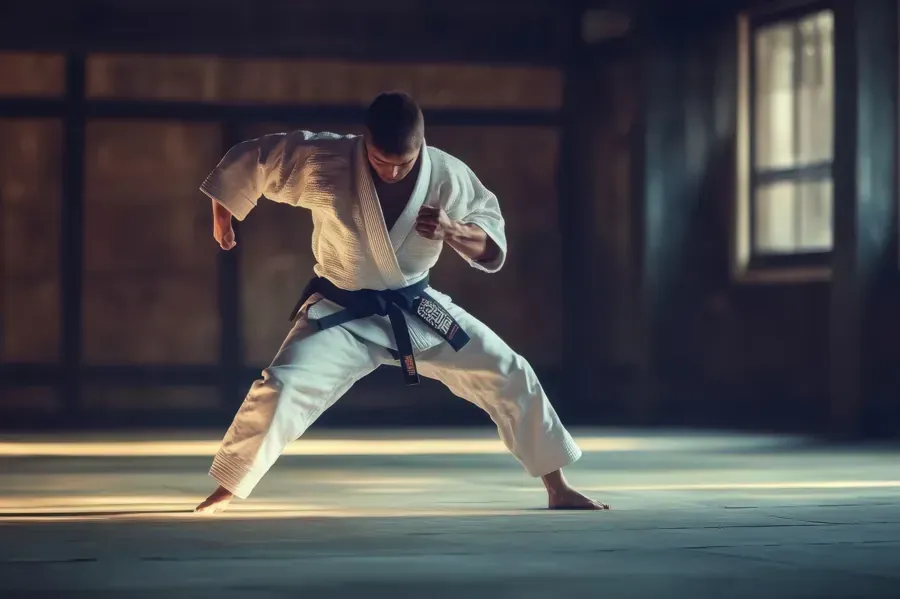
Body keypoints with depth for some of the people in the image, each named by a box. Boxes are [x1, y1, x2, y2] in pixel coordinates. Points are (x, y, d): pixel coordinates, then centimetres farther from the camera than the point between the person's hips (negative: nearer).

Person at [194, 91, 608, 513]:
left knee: (511, 377, -1)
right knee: (280, 391, -22)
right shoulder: (323, 163, -24)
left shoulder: (448, 176, -18)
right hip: (343, 313, -2)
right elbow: (249, 160, -9)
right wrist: (223, 218, 7)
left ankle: (558, 490, 16)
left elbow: (493, 248, -7)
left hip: (417, 309, 3)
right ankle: (223, 495, -4)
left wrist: (451, 232, -29)